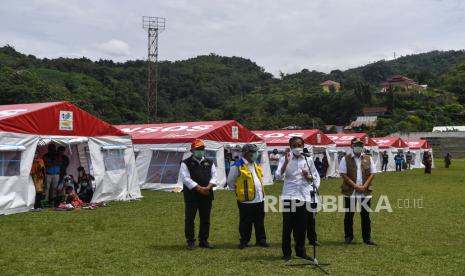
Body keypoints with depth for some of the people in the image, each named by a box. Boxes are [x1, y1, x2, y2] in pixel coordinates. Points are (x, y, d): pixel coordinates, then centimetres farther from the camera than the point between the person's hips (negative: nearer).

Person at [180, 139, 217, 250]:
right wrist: (199, 188, -17)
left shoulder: (209, 163, 12)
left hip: (207, 195, 4)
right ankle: (190, 241, 10)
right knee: (189, 219, 0)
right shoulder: (186, 163, -3)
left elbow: (214, 176, 5)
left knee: (205, 219, 10)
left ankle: (203, 240, 21)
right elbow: (186, 179, -12)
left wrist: (208, 187, -13)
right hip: (191, 195, -4)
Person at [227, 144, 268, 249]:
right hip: (246, 200, -6)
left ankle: (261, 240, 21)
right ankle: (244, 241, 15)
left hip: (259, 199, 6)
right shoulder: (238, 166, -11)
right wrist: (237, 191, 2)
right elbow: (230, 181, -3)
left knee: (260, 222, 12)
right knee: (246, 223, 3)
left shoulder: (256, 165, 12)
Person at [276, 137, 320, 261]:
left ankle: (301, 251, 21)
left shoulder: (308, 160, 8)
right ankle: (286, 252, 10)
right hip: (289, 197, -2)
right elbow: (279, 175, -12)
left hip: (304, 196, 2)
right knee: (288, 226, 1)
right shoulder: (285, 159, 1)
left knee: (302, 226, 8)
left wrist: (308, 177, -6)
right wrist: (286, 162, -20)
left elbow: (316, 176, 15)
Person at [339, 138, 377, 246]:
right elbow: (343, 174, -6)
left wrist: (364, 186, -9)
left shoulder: (368, 159, 7)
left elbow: (372, 173, 5)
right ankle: (348, 237, 15)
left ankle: (367, 238, 14)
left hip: (365, 192, 2)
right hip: (350, 192, -2)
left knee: (366, 215, 6)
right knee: (349, 215, 5)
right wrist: (355, 186, -14)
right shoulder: (346, 159, -1)